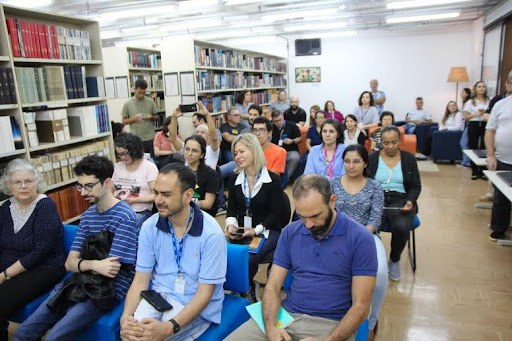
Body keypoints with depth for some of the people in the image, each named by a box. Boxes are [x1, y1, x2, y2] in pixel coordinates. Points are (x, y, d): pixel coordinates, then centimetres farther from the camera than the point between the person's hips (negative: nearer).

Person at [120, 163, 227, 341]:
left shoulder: (211, 233, -19)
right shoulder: (149, 227, -6)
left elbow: (205, 292, -17)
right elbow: (141, 279, -1)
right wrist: (126, 316, -19)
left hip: (196, 306, -3)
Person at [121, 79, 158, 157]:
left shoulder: (150, 101, 3)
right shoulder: (127, 104, 1)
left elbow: (156, 117, 11)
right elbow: (124, 121, 5)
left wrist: (151, 117, -12)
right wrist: (133, 119, -14)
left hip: (150, 138, 1)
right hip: (136, 140, -1)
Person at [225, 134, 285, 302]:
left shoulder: (273, 179, -7)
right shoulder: (234, 179, 9)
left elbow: (275, 212, -8)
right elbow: (231, 208, 10)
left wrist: (256, 230, -19)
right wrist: (231, 225, -10)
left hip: (267, 231, -4)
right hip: (241, 231, 4)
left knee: (247, 258, -31)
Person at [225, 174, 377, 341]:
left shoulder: (360, 239, -9)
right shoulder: (290, 233, 3)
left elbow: (360, 306, -9)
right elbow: (272, 286, 3)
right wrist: (271, 327, -13)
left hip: (331, 324, -3)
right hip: (286, 315, 3)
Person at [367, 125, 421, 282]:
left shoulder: (409, 158, 9)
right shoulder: (372, 158, 7)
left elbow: (416, 186, 9)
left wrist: (410, 201, -11)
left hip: (400, 200, 1)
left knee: (401, 227, -31)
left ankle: (394, 260, 1)